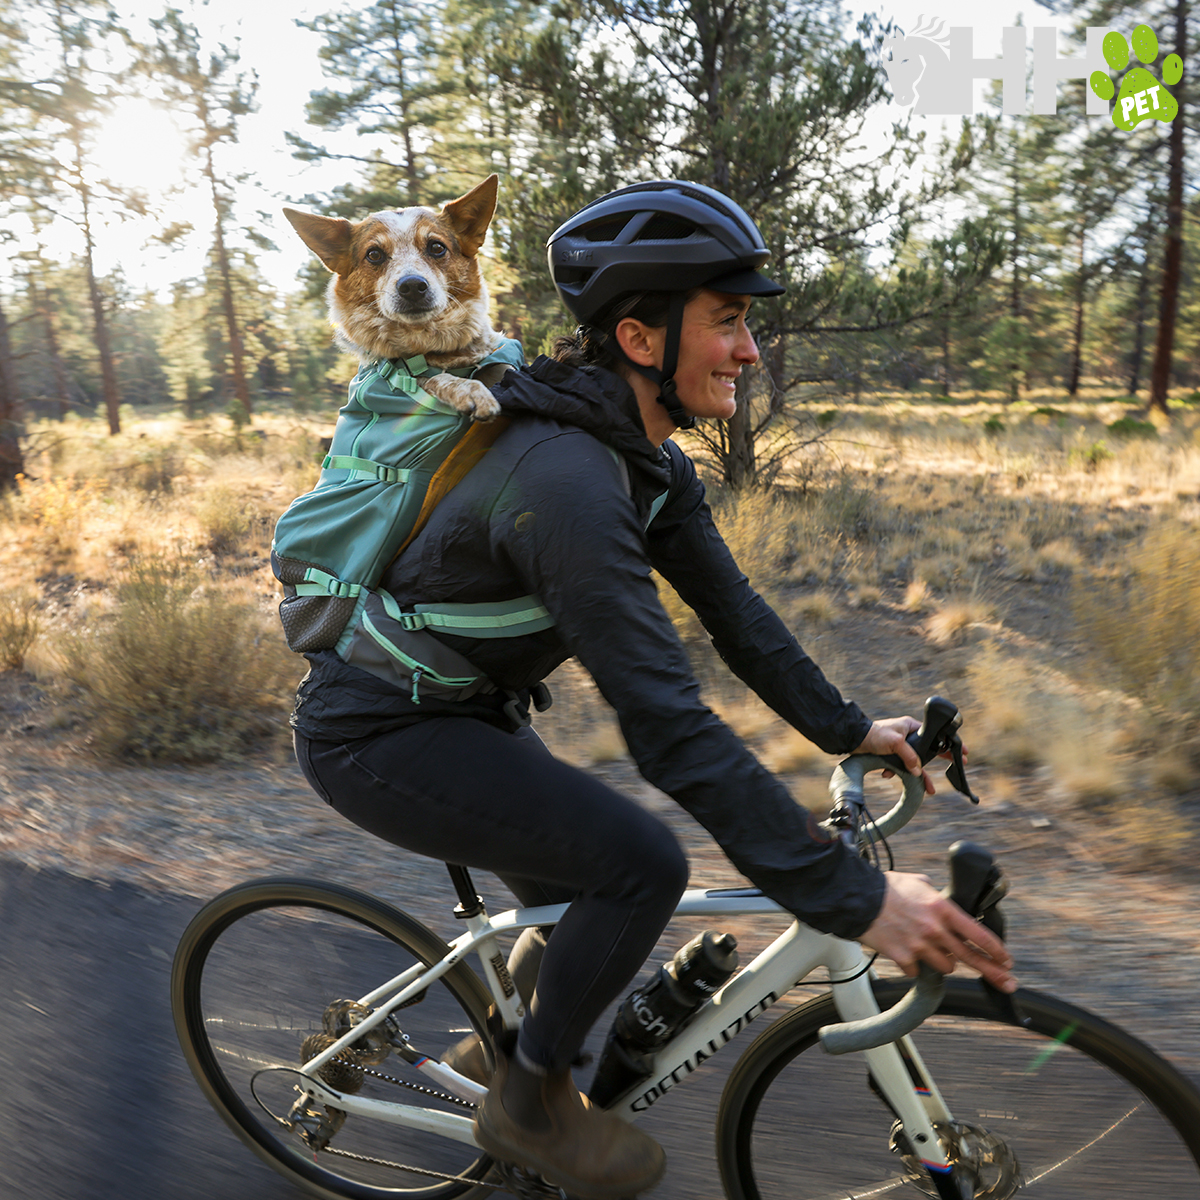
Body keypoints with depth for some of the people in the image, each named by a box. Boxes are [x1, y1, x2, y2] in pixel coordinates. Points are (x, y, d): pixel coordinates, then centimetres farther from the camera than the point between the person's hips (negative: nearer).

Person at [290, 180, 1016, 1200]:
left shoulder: (650, 460, -2)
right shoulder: (567, 479, -33)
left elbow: (731, 607, 5)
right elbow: (668, 726, -37)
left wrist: (847, 727, 4)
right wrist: (855, 899, -34)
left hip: (458, 706, 9)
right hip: (378, 737, -9)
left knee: (581, 887, 18)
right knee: (641, 862, -19)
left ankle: (500, 1046, 46)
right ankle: (527, 1103, 6)